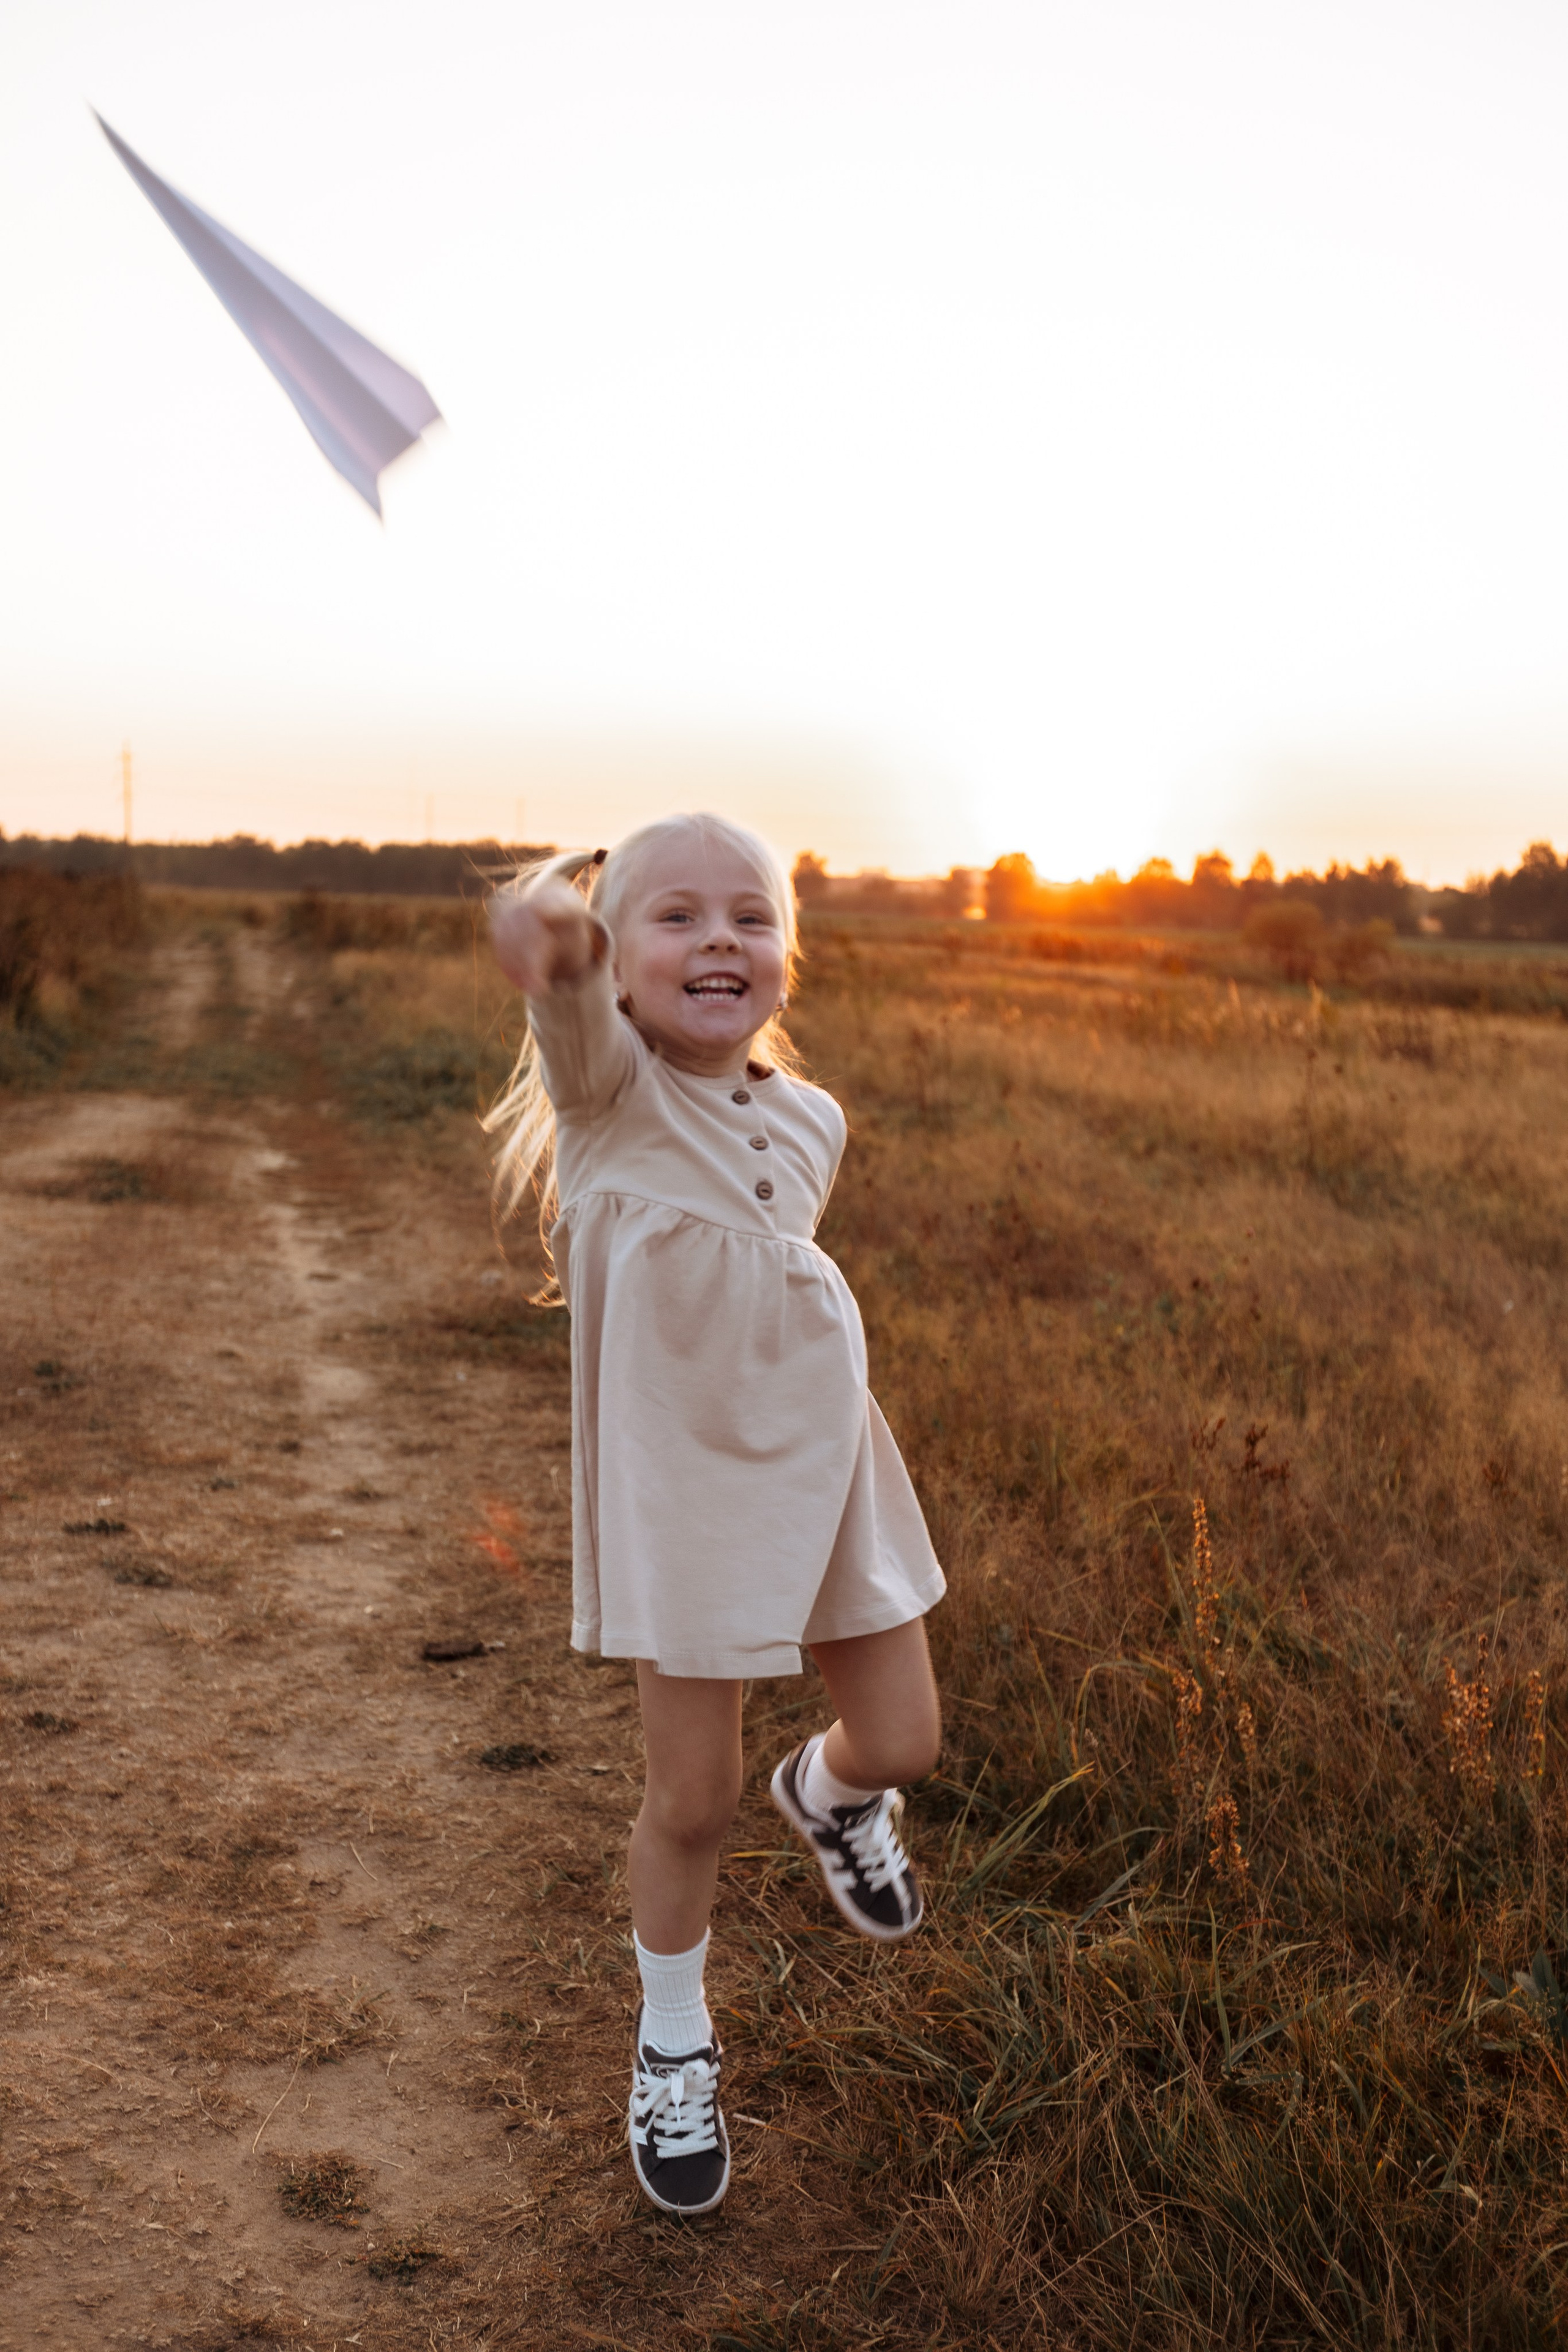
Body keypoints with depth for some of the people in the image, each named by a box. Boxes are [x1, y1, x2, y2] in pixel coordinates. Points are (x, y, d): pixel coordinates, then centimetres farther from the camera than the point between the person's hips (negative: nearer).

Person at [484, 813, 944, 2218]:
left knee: (902, 1744, 11)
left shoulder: (810, 1122, 0)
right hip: (677, 1485, -4)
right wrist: (550, 926, -62)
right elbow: (569, 999, -40)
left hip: (825, 1463, 4)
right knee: (694, 1798, 5)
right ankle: (675, 2044, 32)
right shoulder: (608, 1083, -15)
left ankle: (830, 1795, 49)